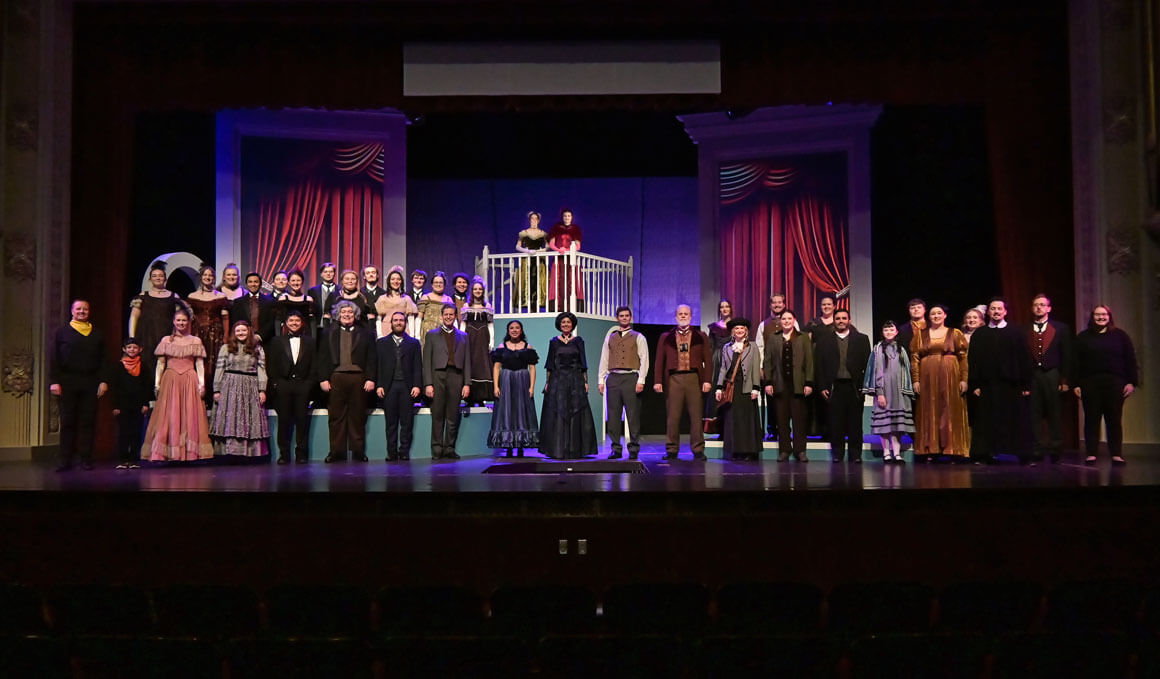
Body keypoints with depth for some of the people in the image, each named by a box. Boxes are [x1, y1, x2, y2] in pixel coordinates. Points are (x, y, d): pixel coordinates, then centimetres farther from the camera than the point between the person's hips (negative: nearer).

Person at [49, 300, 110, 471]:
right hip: (67, 383, -1)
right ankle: (66, 460, 4)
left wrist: (104, 381, -1)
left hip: (90, 383, 1)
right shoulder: (62, 332, 8)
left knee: (88, 422, 1)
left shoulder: (98, 334, 13)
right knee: (67, 423, 1)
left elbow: (103, 360, 9)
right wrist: (54, 381, -6)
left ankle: (86, 459, 5)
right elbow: (53, 359, 3)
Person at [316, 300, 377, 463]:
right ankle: (336, 452, 8)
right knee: (336, 416, 2)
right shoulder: (329, 333, 13)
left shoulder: (365, 334, 11)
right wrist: (323, 379, -2)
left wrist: (371, 379, -3)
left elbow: (371, 358, 6)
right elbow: (323, 358, 8)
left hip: (359, 378, 0)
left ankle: (358, 451, 9)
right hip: (336, 378, 1)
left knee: (358, 417, 3)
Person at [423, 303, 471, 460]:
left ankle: (449, 448, 10)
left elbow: (467, 362, 12)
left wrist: (467, 383, 3)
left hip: (456, 378, 2)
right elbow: (427, 361, 4)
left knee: (453, 417, 3)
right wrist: (428, 383, -5)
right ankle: (437, 449, 4)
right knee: (437, 416, -1)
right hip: (438, 377, -2)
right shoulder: (432, 334, 10)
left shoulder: (463, 336, 16)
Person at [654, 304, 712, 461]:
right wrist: (657, 381, 0)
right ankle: (671, 450, 7)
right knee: (672, 417, 0)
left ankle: (698, 450, 5)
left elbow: (707, 360, 8)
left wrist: (707, 380, -3)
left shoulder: (701, 336, 13)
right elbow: (659, 361, 9)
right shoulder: (666, 337, 14)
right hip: (673, 379, 0)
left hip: (694, 379, 0)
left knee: (696, 416, -1)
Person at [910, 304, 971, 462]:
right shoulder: (920, 334, 10)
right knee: (929, 412, 1)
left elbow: (963, 357, 2)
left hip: (950, 377, -1)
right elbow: (914, 357, 4)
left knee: (950, 411, -1)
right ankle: (930, 450, 3)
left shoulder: (955, 333, 8)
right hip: (927, 377, 1)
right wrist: (915, 379, -5)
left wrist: (963, 379, -8)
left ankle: (952, 450, 2)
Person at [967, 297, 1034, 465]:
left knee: (1017, 419, 0)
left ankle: (1024, 456, 5)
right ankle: (986, 455, 8)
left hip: (1012, 383, -1)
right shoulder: (979, 335, 9)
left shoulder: (1016, 332, 6)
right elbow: (974, 361, 5)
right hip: (988, 383, 1)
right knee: (988, 420, 2)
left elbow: (1025, 359, 3)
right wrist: (974, 384, -4)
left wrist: (1026, 384, -4)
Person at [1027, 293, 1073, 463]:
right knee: (1034, 415, 0)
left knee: (1055, 415, 2)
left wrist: (1065, 380, -3)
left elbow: (1066, 356, 4)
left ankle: (1055, 450, 9)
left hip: (1053, 376, -1)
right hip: (1032, 377, 1)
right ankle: (1038, 450, 6)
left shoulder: (1061, 328, 8)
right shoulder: (1024, 330, 10)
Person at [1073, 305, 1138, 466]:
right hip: (1090, 384, 0)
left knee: (1115, 420, 1)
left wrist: (1132, 382, -1)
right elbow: (1076, 363, 4)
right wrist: (1076, 384, -3)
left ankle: (1116, 454, 6)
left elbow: (1130, 360, 6)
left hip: (1115, 384, 0)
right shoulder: (1082, 338, 7)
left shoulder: (1120, 336, 8)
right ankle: (1091, 454, 4)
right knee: (1091, 419, 1)